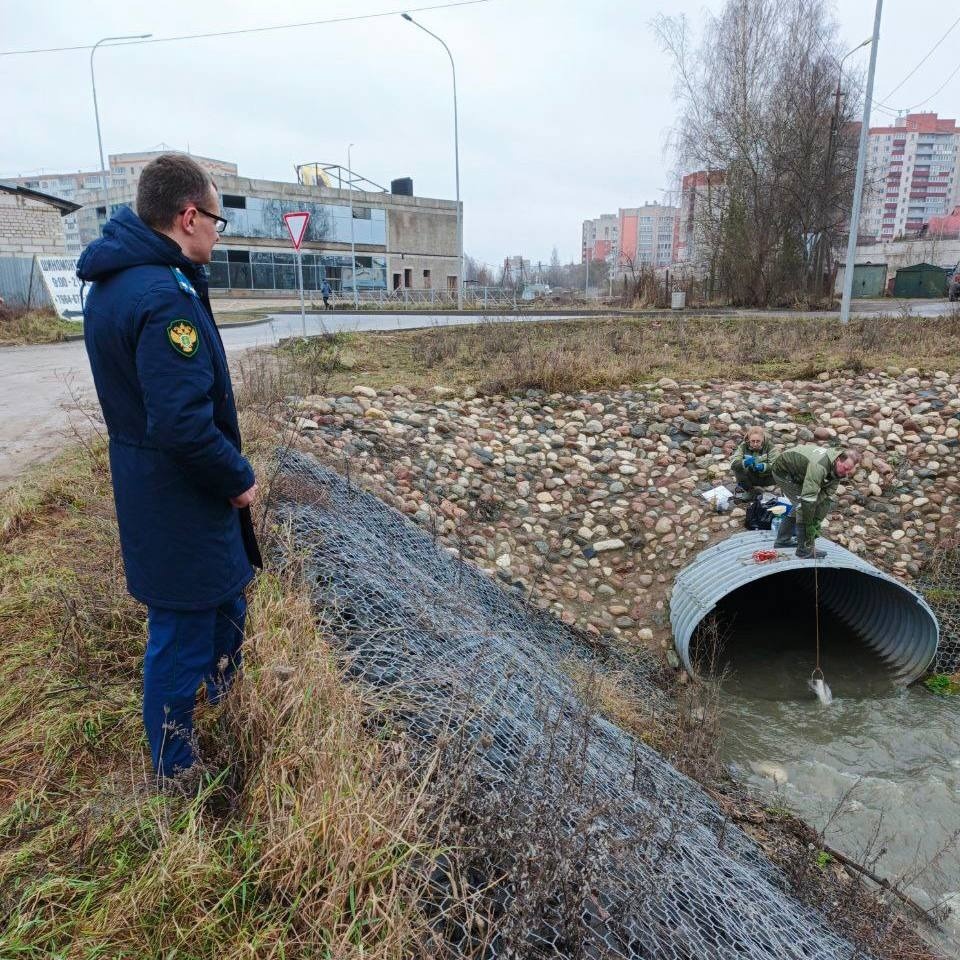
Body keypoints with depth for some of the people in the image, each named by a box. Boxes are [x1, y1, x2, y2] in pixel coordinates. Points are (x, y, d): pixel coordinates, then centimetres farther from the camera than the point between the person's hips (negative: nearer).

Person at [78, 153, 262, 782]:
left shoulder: (111, 280, 7)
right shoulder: (166, 298, -25)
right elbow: (183, 424, -29)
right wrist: (239, 478, -16)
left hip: (145, 489, 10)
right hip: (183, 504, -10)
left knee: (224, 605, 27)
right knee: (182, 636, 7)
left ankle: (231, 703, 49)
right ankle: (176, 772, 28)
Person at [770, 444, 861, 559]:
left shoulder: (837, 469, -12)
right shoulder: (819, 466, -40)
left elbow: (827, 497, -9)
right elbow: (808, 498, -40)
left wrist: (817, 523, -16)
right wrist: (810, 526, -34)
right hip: (783, 471, -9)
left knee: (800, 506, 14)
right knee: (803, 505, -17)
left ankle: (782, 540, 29)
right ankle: (805, 550, -12)